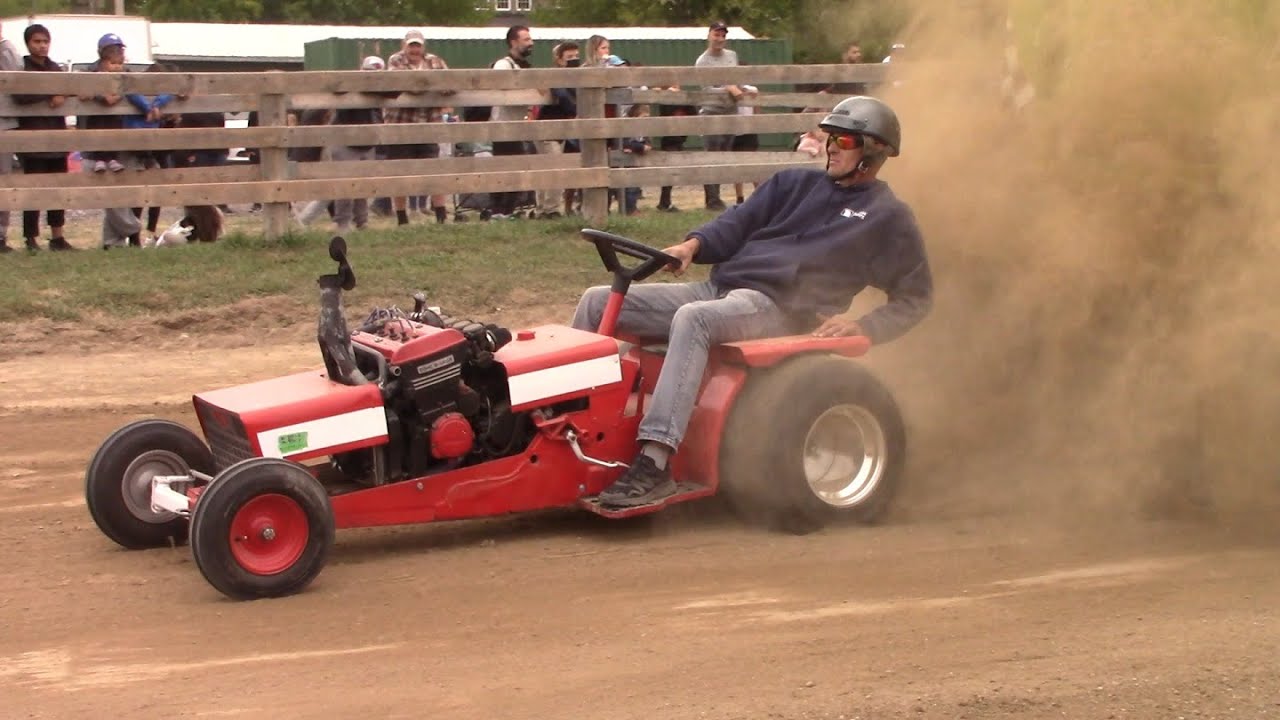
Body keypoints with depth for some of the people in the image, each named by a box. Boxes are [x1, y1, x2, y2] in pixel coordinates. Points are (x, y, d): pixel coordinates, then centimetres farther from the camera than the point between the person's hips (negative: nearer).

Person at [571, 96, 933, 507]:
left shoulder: (887, 216, 10)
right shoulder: (796, 184, 25)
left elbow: (915, 297, 7)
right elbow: (739, 223, 15)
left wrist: (863, 327, -10)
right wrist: (694, 245, -5)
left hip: (775, 307, -7)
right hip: (718, 288, 7)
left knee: (692, 319, -39)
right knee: (598, 303, -7)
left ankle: (654, 465, -47)